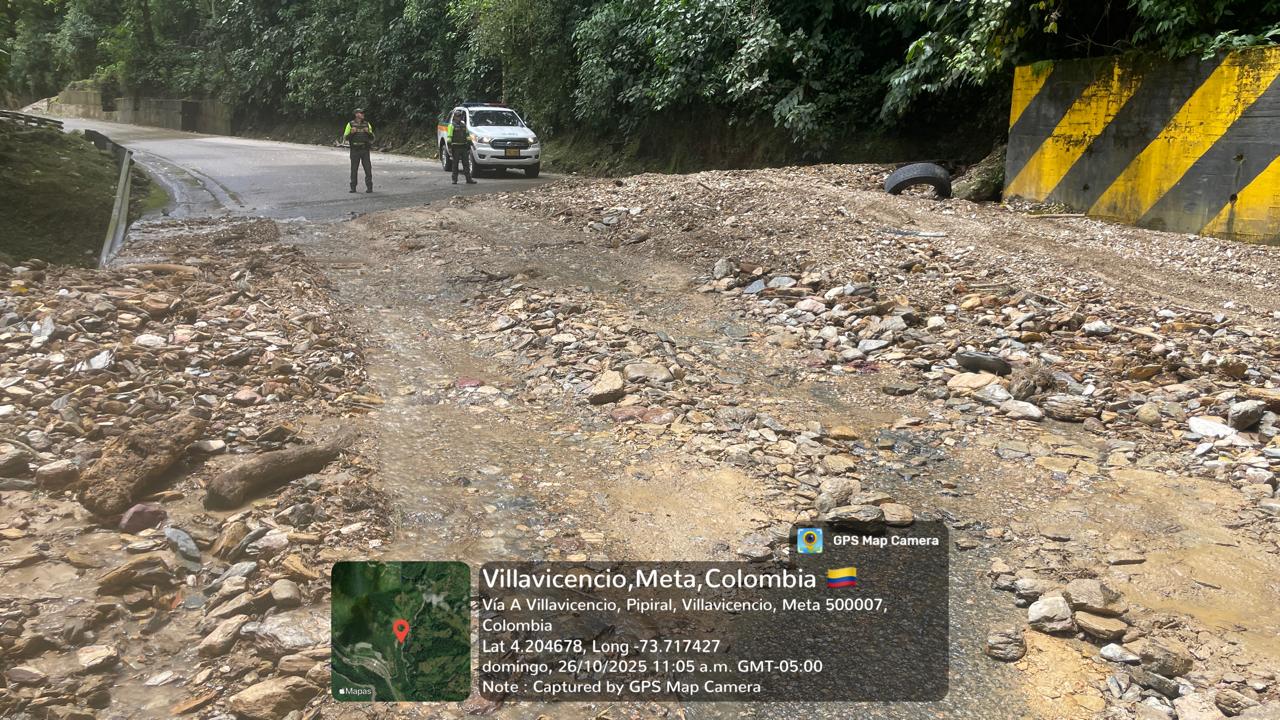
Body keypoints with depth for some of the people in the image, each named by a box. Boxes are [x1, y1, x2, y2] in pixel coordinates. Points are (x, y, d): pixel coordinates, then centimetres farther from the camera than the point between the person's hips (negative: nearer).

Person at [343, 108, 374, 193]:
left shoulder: (367, 124, 8)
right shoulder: (350, 124, 2)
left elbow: (372, 138, 9)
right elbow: (345, 138, 2)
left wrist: (368, 132, -11)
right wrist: (351, 133, -16)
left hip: (365, 150, 1)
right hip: (355, 150, -1)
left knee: (368, 169, -5)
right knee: (354, 169, 1)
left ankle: (369, 187, -1)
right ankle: (353, 188, 8)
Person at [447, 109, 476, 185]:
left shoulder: (463, 125, 15)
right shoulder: (452, 125, -3)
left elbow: (467, 135, 20)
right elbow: (449, 137, -8)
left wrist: (468, 145, 14)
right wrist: (449, 147, -16)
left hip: (463, 147, 5)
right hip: (456, 147, -5)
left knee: (466, 164, 4)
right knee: (455, 164, 0)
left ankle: (469, 179, 5)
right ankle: (454, 179, 5)